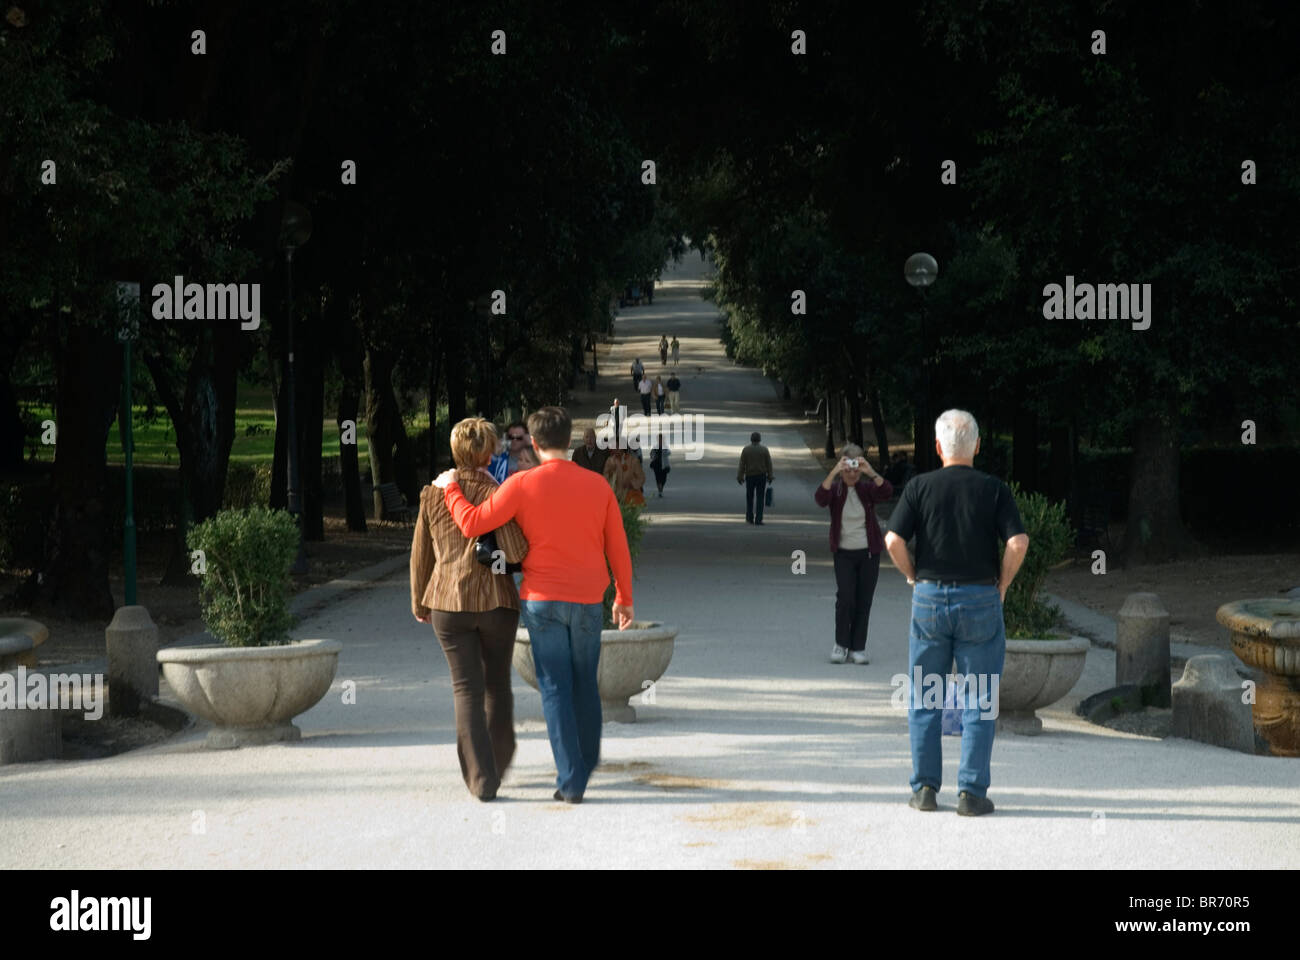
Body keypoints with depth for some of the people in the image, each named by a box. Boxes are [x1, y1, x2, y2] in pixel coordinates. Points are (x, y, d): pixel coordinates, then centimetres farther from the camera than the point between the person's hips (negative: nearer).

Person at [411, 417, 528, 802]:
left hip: (448, 602, 1)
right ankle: (499, 761, 30)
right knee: (498, 684, 17)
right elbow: (515, 552, -18)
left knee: (467, 689, 2)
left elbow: (421, 554, 9)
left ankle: (481, 777, -7)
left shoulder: (433, 495, 1)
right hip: (496, 601, -1)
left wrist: (419, 601, 21)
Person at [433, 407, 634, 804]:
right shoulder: (598, 485, 1)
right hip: (588, 598, 3)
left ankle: (571, 780, -4)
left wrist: (450, 488, 6)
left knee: (555, 688, 1)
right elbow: (617, 548, 5)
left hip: (541, 599, -3)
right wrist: (624, 598, 16)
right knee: (585, 683, 19)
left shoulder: (523, 485, -9)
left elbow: (472, 524, -11)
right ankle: (587, 760, 34)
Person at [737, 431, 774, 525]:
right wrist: (770, 477, 6)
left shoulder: (745, 450, -7)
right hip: (761, 476, 0)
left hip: (750, 476, 0)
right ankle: (758, 520, -5)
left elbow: (742, 465, -7)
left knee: (749, 497, 18)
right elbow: (769, 464, -3)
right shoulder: (764, 449, -5)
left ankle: (750, 518, 23)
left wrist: (740, 477, -1)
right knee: (760, 499, 2)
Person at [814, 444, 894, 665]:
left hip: (869, 553, 2)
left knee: (864, 601, 3)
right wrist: (834, 473, -34)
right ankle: (841, 644, 4)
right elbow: (820, 498, -24)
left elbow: (887, 493, -19)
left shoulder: (867, 487, 0)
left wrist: (871, 472, -31)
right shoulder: (835, 488, -3)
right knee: (845, 598, -13)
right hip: (844, 553, -1)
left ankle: (858, 648, 13)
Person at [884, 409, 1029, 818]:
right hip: (980, 600, -1)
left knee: (924, 700, 10)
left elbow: (893, 540, -10)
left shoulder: (920, 486, -1)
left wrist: (912, 577, 6)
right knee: (979, 702, 4)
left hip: (929, 599, 1)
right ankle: (971, 792, -1)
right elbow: (1018, 542, -13)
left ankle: (925, 788, 8)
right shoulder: (994, 490, -2)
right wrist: (1002, 584, 2)